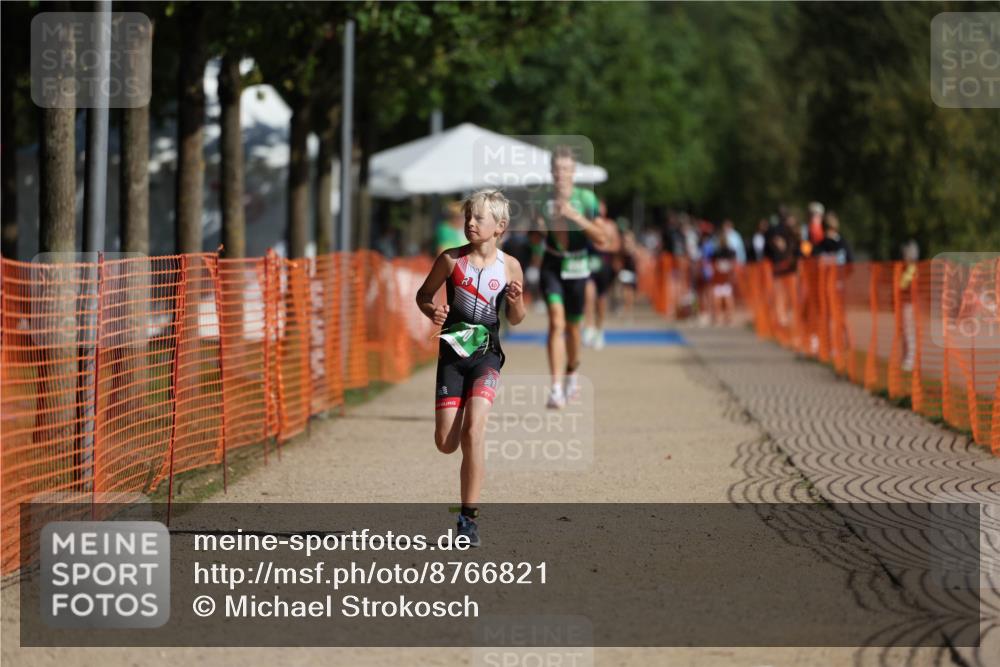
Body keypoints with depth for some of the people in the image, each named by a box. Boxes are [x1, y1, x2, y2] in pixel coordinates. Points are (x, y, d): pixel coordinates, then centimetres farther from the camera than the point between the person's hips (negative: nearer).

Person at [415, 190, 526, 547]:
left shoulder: (510, 266, -2)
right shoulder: (451, 259, -4)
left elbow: (516, 320, 8)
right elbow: (424, 293, 9)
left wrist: (515, 301, -14)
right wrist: (432, 310, -13)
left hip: (486, 353, -1)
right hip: (452, 351, 1)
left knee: (473, 430, -19)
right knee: (446, 444, -3)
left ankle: (468, 517, -13)